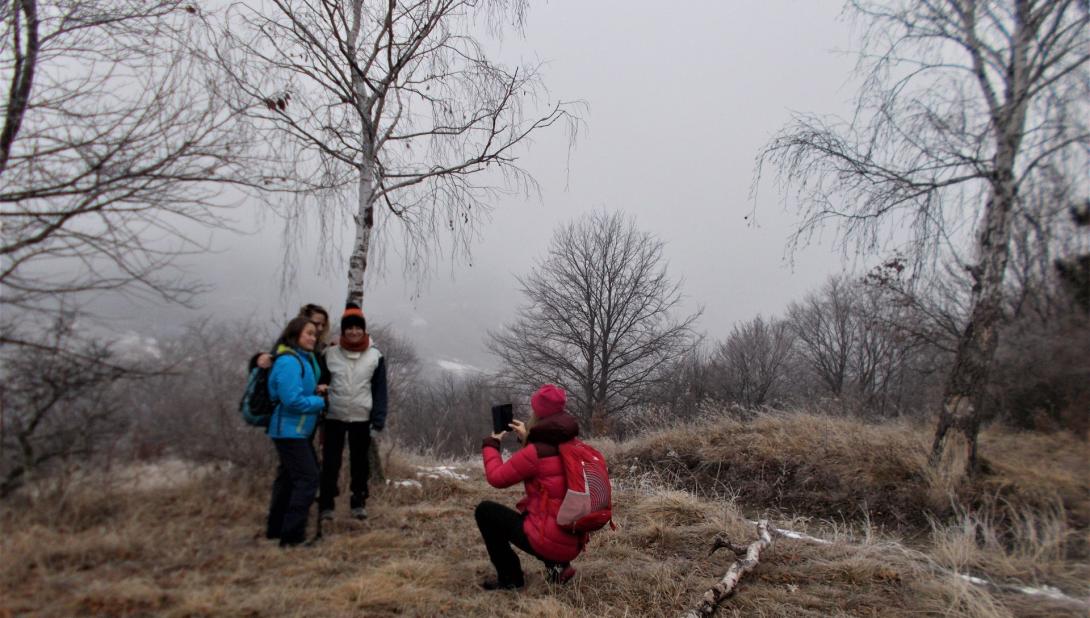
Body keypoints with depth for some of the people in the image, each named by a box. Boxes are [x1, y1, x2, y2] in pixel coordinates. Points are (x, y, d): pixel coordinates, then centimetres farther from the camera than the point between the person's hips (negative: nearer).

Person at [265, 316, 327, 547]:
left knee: (289, 478, 19)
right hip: (290, 430, -11)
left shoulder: (304, 358, 11)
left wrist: (315, 390, 1)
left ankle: (276, 529, 31)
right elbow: (293, 400, -26)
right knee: (307, 478, -11)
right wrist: (320, 401, -13)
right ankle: (292, 536, -6)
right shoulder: (288, 362, -20)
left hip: (296, 431, 11)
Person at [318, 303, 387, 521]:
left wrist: (378, 421, -5)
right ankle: (326, 505, 16)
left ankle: (359, 503, 23)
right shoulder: (330, 353, -2)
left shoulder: (375, 356, -2)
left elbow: (380, 391, -1)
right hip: (334, 417, 0)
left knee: (360, 463, 10)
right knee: (330, 463, 4)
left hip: (361, 419, 0)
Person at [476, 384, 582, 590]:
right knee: (524, 512, 35)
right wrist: (527, 438, 23)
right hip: (574, 542, 8)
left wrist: (490, 444, 9)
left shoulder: (536, 452, -18)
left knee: (485, 510, 8)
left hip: (548, 541, -7)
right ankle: (557, 565, 17)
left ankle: (510, 578, 10)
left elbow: (496, 477, -6)